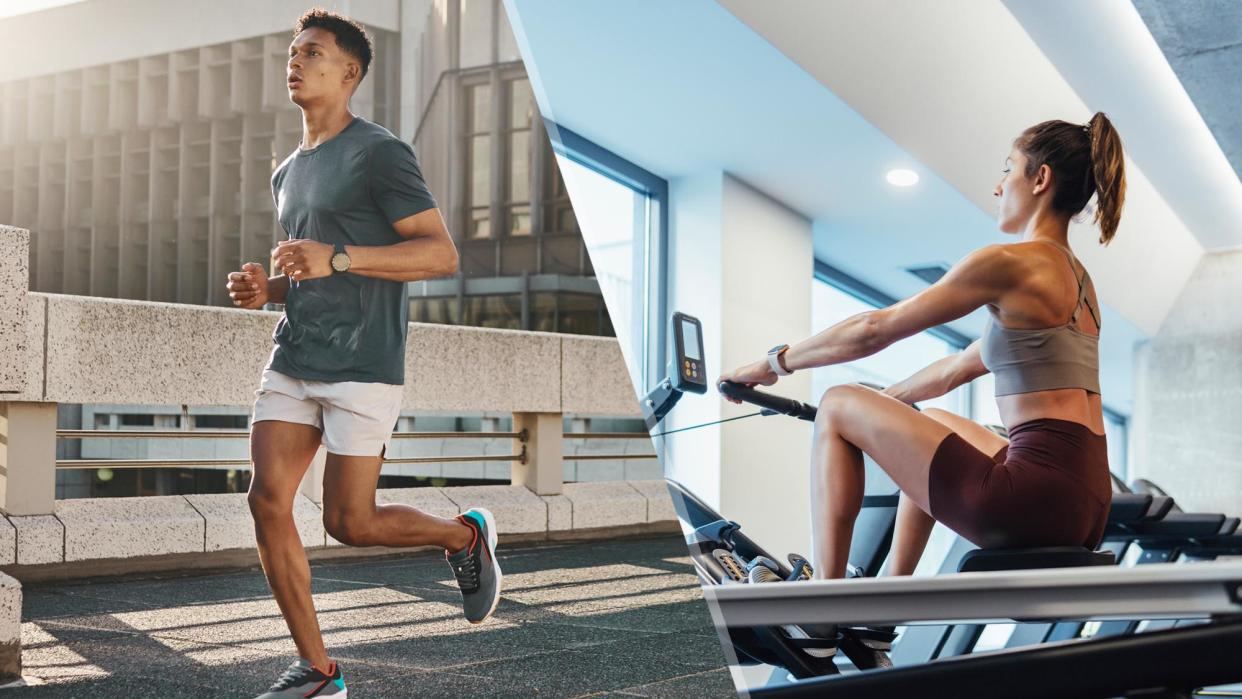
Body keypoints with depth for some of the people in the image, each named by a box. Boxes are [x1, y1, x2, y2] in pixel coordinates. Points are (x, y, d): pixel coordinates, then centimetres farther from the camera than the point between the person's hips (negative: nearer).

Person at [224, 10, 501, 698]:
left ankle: (466, 536, 24)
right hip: (292, 363, 7)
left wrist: (336, 258, -22)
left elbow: (442, 254, -13)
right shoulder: (289, 172, 19)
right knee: (267, 501, -4)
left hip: (362, 367, -7)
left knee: (349, 523, -5)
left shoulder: (380, 153, -6)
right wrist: (265, 288, 7)